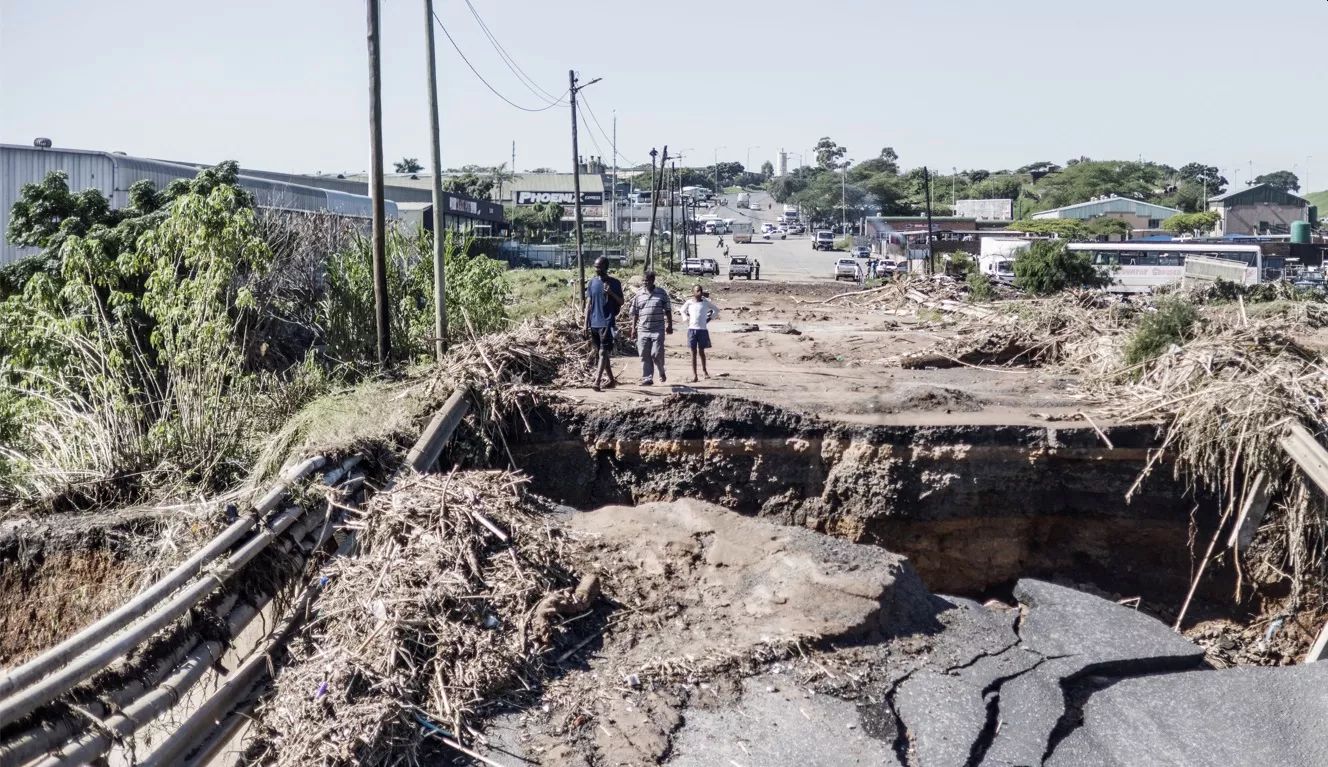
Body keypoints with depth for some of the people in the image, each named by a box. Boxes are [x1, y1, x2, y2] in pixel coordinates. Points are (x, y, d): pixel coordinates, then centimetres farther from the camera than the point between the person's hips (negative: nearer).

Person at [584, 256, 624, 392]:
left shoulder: (614, 283, -1)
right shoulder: (592, 282, 9)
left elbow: (621, 302, 3)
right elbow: (588, 303, 10)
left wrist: (611, 293, -16)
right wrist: (586, 323, 5)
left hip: (607, 323, -5)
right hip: (594, 323, 5)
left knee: (603, 352, -12)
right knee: (599, 353, 10)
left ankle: (597, 382, -18)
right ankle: (612, 380, 21)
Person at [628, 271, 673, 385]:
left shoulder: (662, 293, 3)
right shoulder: (638, 294, 7)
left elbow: (668, 310, 7)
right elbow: (635, 313, 11)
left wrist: (669, 325, 3)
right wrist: (633, 327, 6)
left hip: (658, 330, -2)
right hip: (642, 330, 2)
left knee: (657, 354, -5)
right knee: (644, 355, 1)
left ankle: (662, 372, 22)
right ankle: (647, 378, 7)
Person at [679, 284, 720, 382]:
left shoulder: (706, 302, 2)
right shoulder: (689, 302, 2)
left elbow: (716, 310, 15)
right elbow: (682, 311, 20)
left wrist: (710, 318, 7)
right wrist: (686, 319, 7)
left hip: (703, 329, 0)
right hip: (692, 329, 0)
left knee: (701, 351, 8)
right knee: (693, 352, 1)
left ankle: (704, 370, 30)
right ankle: (694, 375, 1)